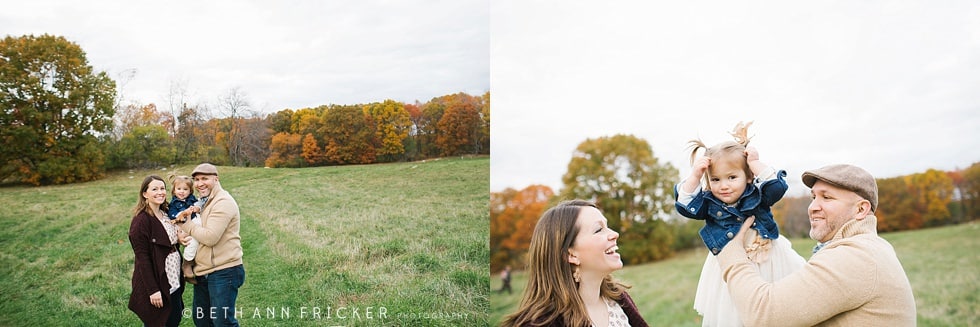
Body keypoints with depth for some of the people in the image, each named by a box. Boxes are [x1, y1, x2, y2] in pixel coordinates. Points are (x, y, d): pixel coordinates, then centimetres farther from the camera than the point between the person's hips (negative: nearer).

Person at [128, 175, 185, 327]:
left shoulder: (166, 214, 8)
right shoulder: (141, 220, -15)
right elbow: (142, 258, -18)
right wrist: (152, 290, -20)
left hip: (173, 281, 8)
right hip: (155, 282, -7)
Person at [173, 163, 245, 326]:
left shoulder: (223, 202, -15)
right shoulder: (202, 202, 15)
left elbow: (210, 237, -23)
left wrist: (184, 224, -11)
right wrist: (181, 235, -6)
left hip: (223, 272, -9)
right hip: (202, 272, 9)